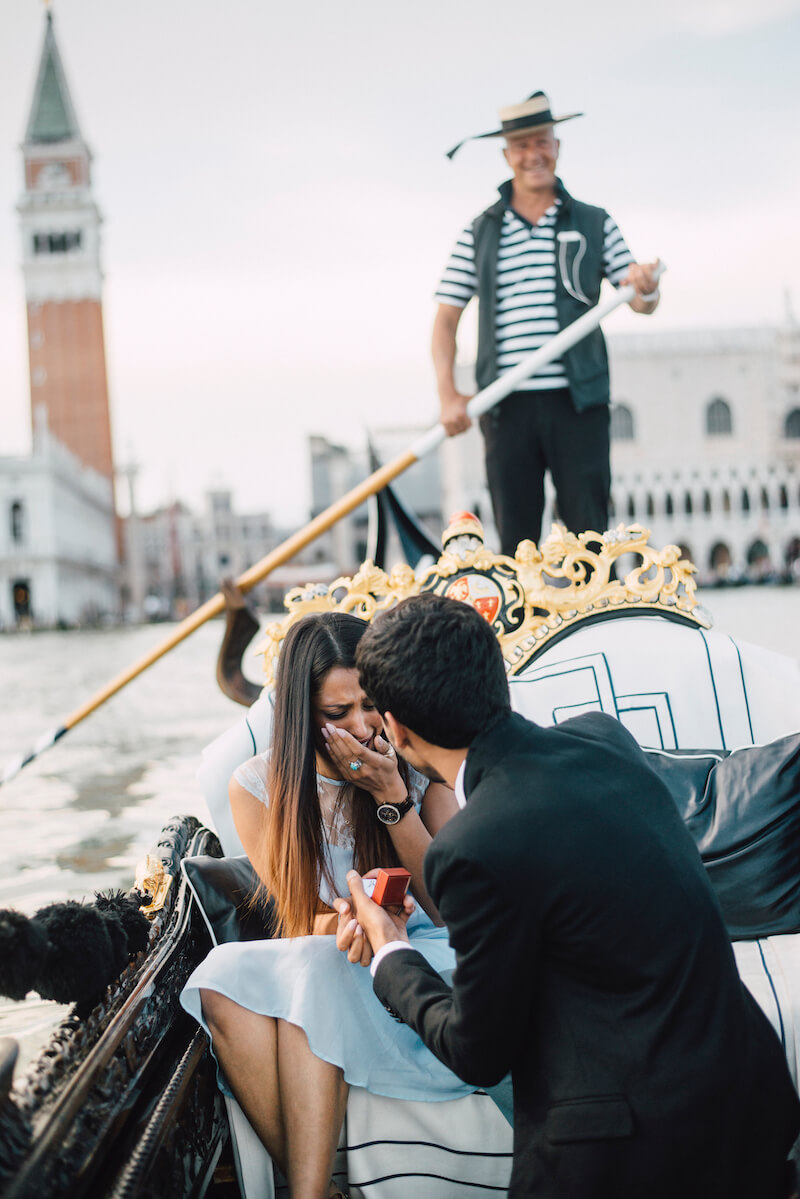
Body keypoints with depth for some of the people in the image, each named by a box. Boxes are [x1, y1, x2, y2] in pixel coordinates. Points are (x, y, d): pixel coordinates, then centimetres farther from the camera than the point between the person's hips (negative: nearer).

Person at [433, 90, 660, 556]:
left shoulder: (594, 224, 12)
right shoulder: (480, 232, 12)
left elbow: (643, 304, 9)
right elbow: (447, 318, 11)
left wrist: (646, 287, -16)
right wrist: (448, 394, -3)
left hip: (578, 401, 0)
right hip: (507, 406, 1)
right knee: (515, 540, 1)